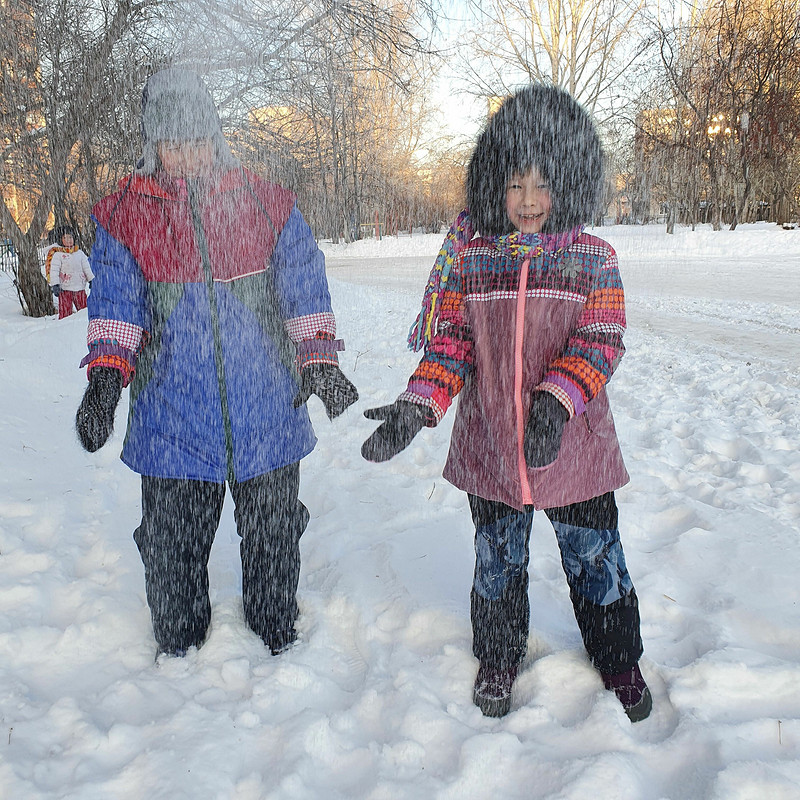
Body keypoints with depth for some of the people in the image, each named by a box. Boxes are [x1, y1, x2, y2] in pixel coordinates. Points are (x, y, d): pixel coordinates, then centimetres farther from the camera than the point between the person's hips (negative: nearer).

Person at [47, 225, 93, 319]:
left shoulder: (80, 253, 11)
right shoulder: (57, 255, -2)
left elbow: (87, 268, 15)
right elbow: (54, 271, -7)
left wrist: (92, 280, 11)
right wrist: (55, 285, -17)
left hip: (80, 288, 4)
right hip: (65, 290, -4)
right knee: (65, 313, -3)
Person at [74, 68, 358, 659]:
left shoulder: (267, 204, 2)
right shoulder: (125, 215, 3)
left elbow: (304, 290, 6)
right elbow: (115, 303, -1)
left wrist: (319, 363, 0)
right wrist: (105, 378, -15)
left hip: (268, 405, 0)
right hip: (171, 412, 0)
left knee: (273, 528, 14)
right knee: (172, 538, 11)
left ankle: (278, 629, 39)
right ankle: (178, 643, 37)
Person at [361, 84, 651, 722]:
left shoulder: (594, 259, -3)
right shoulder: (468, 259, -1)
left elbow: (600, 342, -11)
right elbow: (449, 345, -2)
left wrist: (555, 403, -29)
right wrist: (415, 408, -18)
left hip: (573, 446, 0)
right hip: (490, 445, 1)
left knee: (595, 557, 13)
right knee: (498, 560, 17)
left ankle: (620, 659, 40)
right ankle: (499, 659, 41)